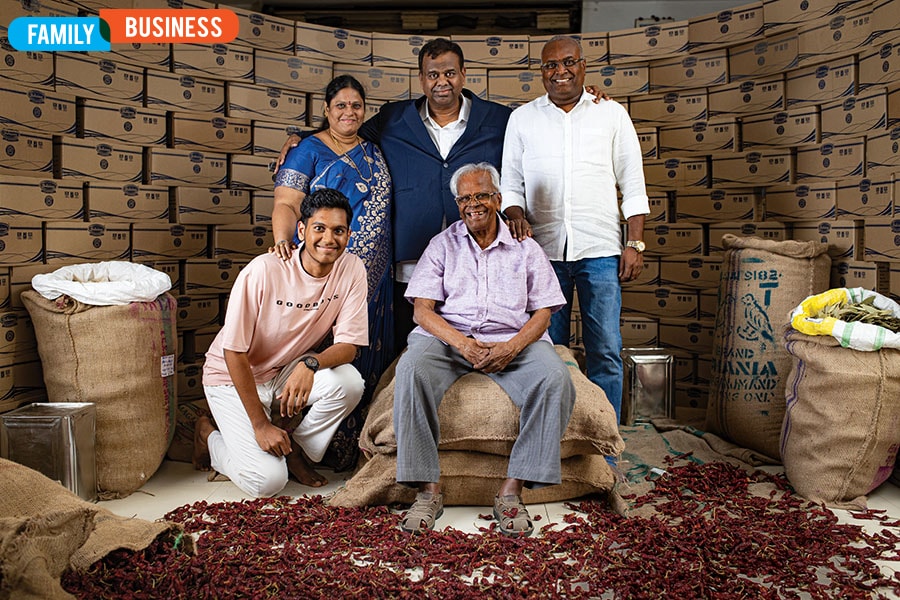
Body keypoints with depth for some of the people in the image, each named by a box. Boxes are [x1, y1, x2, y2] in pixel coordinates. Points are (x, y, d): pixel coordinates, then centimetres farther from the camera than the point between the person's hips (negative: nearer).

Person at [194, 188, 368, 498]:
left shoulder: (352, 270, -13)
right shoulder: (263, 271, -25)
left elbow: (348, 344, -13)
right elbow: (235, 352, -20)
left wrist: (311, 363, -36)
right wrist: (260, 424, -19)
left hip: (289, 372, 4)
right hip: (234, 378, -4)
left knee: (349, 382, -27)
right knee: (268, 480, -18)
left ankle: (299, 450, 1)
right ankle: (210, 435, 14)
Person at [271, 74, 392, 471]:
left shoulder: (373, 152, 18)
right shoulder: (308, 151, 2)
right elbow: (286, 204, -8)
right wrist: (282, 241, -28)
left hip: (373, 275, 6)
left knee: (369, 356, 8)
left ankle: (360, 445, 19)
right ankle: (331, 449, 6)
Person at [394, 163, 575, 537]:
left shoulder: (525, 248, 15)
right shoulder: (443, 244, 14)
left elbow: (543, 312, 7)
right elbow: (422, 310, 4)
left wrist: (511, 347, -13)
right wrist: (461, 343, -15)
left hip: (513, 341, 1)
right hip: (448, 337, 0)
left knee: (556, 380, -30)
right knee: (412, 369, -33)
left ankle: (512, 490, -23)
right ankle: (428, 490, -26)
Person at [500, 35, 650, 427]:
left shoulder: (612, 114, 9)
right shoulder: (522, 119, 11)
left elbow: (633, 186, 7)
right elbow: (510, 184, 11)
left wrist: (635, 243, -1)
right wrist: (516, 215, -10)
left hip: (600, 248, -1)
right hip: (543, 248, 1)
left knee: (606, 351, 0)